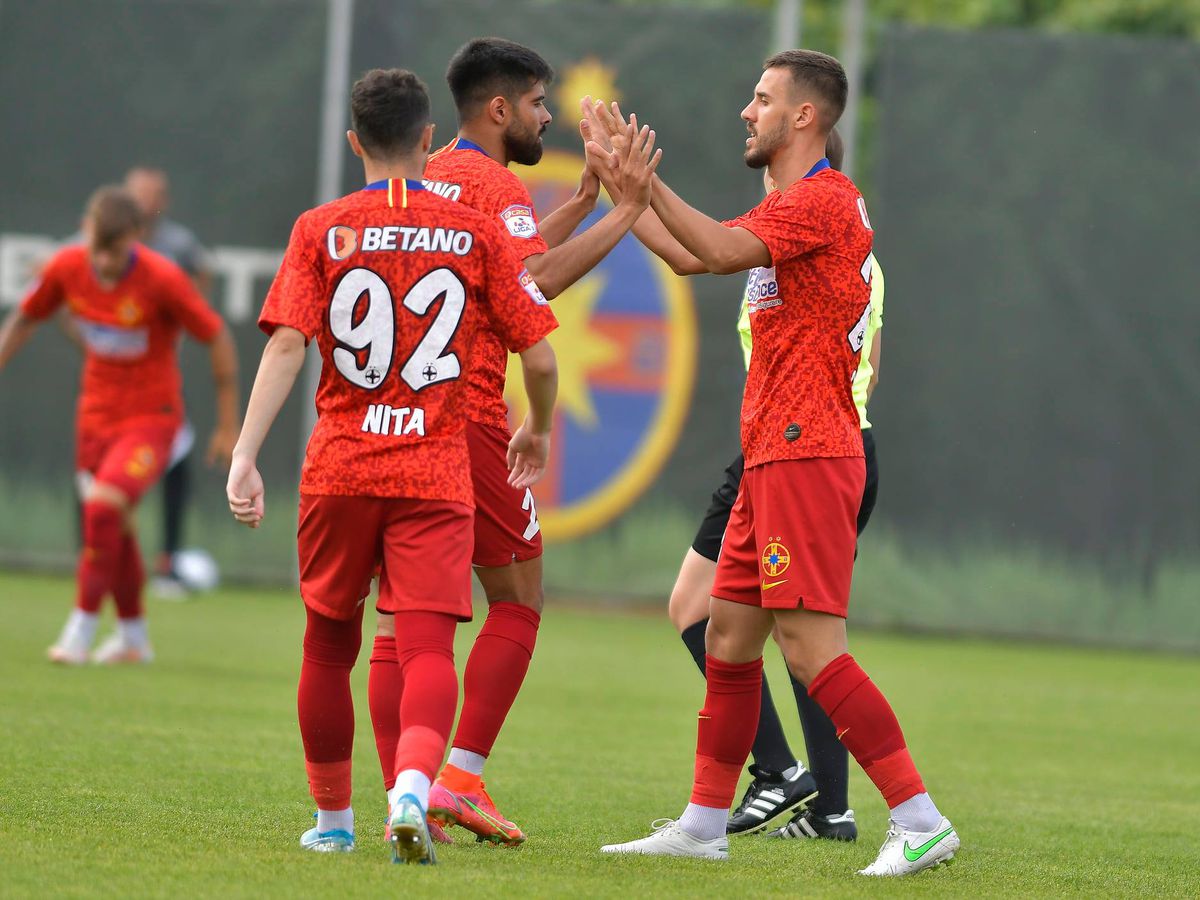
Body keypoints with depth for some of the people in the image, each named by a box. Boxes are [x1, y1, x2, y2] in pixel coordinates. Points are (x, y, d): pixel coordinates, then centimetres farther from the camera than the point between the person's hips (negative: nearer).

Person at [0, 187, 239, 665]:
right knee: (112, 524, 14)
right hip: (96, 412, 5)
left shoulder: (162, 279, -22)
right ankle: (133, 635, 32)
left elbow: (217, 338, -12)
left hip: (151, 415, -5)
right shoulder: (67, 268, -10)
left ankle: (82, 627, -13)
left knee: (104, 506, -24)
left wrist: (228, 424, -7)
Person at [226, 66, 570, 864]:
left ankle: (333, 820, 28)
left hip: (340, 469, 1)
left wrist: (245, 457, -12)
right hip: (436, 472, -1)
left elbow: (287, 347, -9)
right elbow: (540, 356, 3)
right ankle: (413, 787, -36)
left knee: (329, 645, 17)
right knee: (428, 648, -8)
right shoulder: (476, 233, 4)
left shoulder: (321, 231, 2)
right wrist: (539, 431, 23)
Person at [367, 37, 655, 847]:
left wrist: (583, 201, 30)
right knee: (517, 598, 5)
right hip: (466, 416, -7)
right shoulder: (495, 185, -7)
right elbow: (536, 279, -22)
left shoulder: (426, 180, 19)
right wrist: (626, 215, -16)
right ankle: (462, 779, -3)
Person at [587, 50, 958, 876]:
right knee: (729, 635, 13)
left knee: (811, 645, -15)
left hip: (807, 456, -10)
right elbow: (691, 256, 28)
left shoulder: (824, 201, -12)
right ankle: (705, 826, 19)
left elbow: (721, 249, -25)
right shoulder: (790, 207, 20)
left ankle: (920, 820, -16)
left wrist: (645, 179, -21)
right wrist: (619, 178, 26)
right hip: (776, 458, 10)